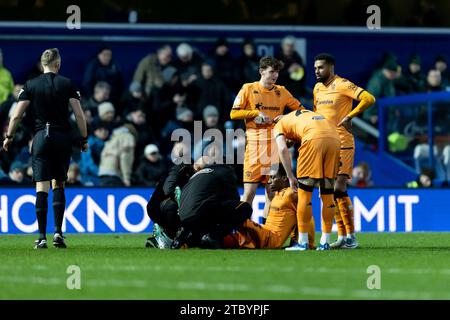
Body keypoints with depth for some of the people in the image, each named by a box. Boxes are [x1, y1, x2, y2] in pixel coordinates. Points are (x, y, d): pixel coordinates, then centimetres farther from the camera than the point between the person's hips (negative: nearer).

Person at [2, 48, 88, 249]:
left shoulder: (30, 85, 1)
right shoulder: (67, 84, 0)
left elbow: (16, 115, 0)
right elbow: (79, 114, -2)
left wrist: (9, 137, 12)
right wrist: (84, 138, 7)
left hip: (41, 138, -1)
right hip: (63, 138, 1)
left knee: (42, 188, -2)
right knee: (58, 184, 12)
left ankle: (42, 237, -7)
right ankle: (58, 231, -1)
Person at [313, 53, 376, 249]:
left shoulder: (342, 85, -10)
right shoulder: (317, 88, 14)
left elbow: (369, 99, -20)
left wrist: (350, 116, -21)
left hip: (342, 144, -8)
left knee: (339, 189, -13)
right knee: (330, 192, 6)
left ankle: (351, 236, -8)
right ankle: (341, 236, 11)